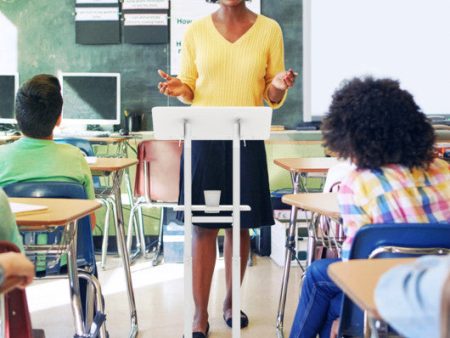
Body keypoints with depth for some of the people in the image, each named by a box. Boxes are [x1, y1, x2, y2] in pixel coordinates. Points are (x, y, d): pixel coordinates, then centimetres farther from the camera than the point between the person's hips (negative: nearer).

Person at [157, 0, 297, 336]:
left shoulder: (269, 30, 2)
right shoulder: (196, 31, 3)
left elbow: (272, 98, 5)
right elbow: (189, 89, 10)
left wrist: (279, 87, -17)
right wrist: (179, 88, -13)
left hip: (247, 138, 1)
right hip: (203, 136, 0)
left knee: (241, 224, 8)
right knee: (203, 226, -1)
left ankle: (231, 302, 27)